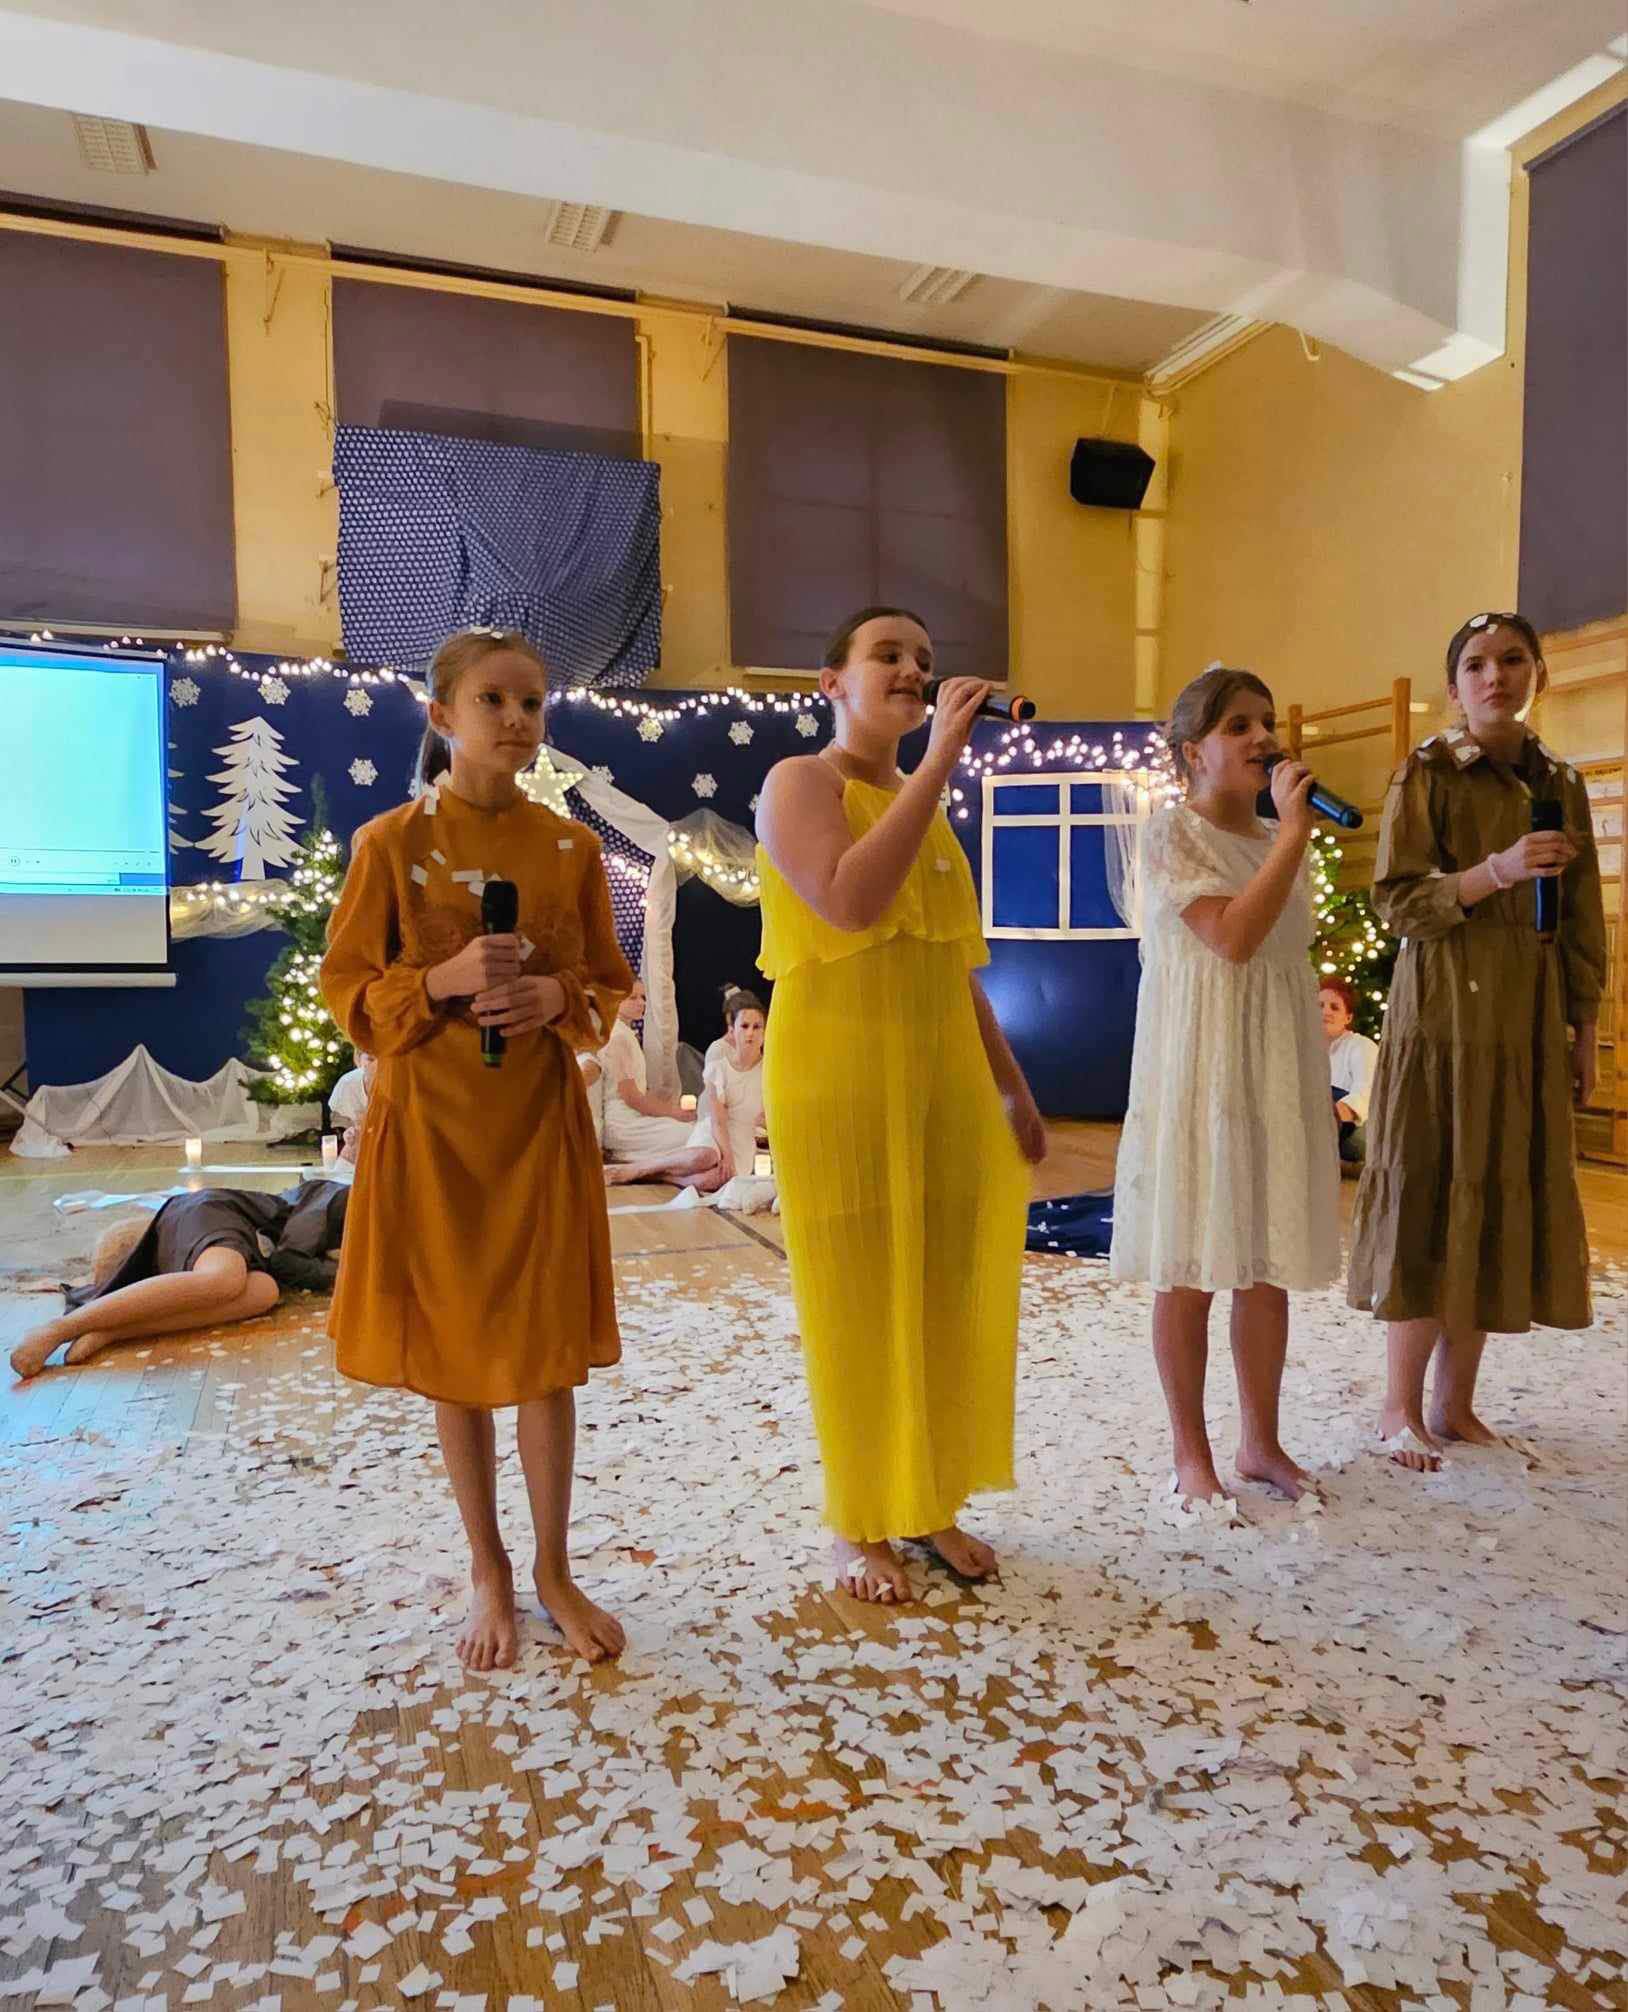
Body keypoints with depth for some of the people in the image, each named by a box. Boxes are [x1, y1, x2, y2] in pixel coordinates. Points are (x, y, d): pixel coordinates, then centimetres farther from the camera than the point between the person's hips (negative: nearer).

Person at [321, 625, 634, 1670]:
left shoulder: (572, 847, 2)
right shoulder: (391, 842, -3)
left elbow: (612, 985, 7)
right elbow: (347, 989, -1)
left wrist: (560, 998, -14)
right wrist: (442, 982, -19)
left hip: (542, 1124, 1)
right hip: (431, 1125, -1)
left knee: (549, 1352, 5)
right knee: (453, 1356, 9)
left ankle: (554, 1570, 25)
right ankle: (490, 1572, 29)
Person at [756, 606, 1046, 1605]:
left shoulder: (927, 806, 16)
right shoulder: (801, 781, -4)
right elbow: (848, 901, -25)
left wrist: (1013, 1088, 17)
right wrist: (940, 758, -21)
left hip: (944, 1082, 7)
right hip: (842, 1082, -6)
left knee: (945, 1299, 11)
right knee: (859, 1306, 4)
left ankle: (932, 1504, 28)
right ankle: (860, 1526, 21)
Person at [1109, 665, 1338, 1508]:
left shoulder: (1278, 838, 13)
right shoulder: (1172, 829, -7)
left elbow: (1293, 961, 17)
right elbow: (1233, 938, -20)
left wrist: (1315, 1085, 15)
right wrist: (1294, 832, -17)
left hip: (1281, 1067, 6)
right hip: (1201, 1067, -6)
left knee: (1269, 1263, 11)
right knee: (1192, 1268, 2)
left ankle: (1261, 1441, 25)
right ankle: (1192, 1453, 15)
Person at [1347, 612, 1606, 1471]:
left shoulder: (1560, 784, 12)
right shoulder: (1425, 773, -2)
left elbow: (1581, 919, 14)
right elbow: (1396, 902, -9)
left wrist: (1584, 1028, 11)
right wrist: (1495, 870, -24)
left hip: (1530, 1016, 5)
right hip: (1444, 1011, -5)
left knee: (1506, 1199, 6)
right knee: (1430, 1197, -4)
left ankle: (1456, 1403, 17)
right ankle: (1401, 1409, 7)